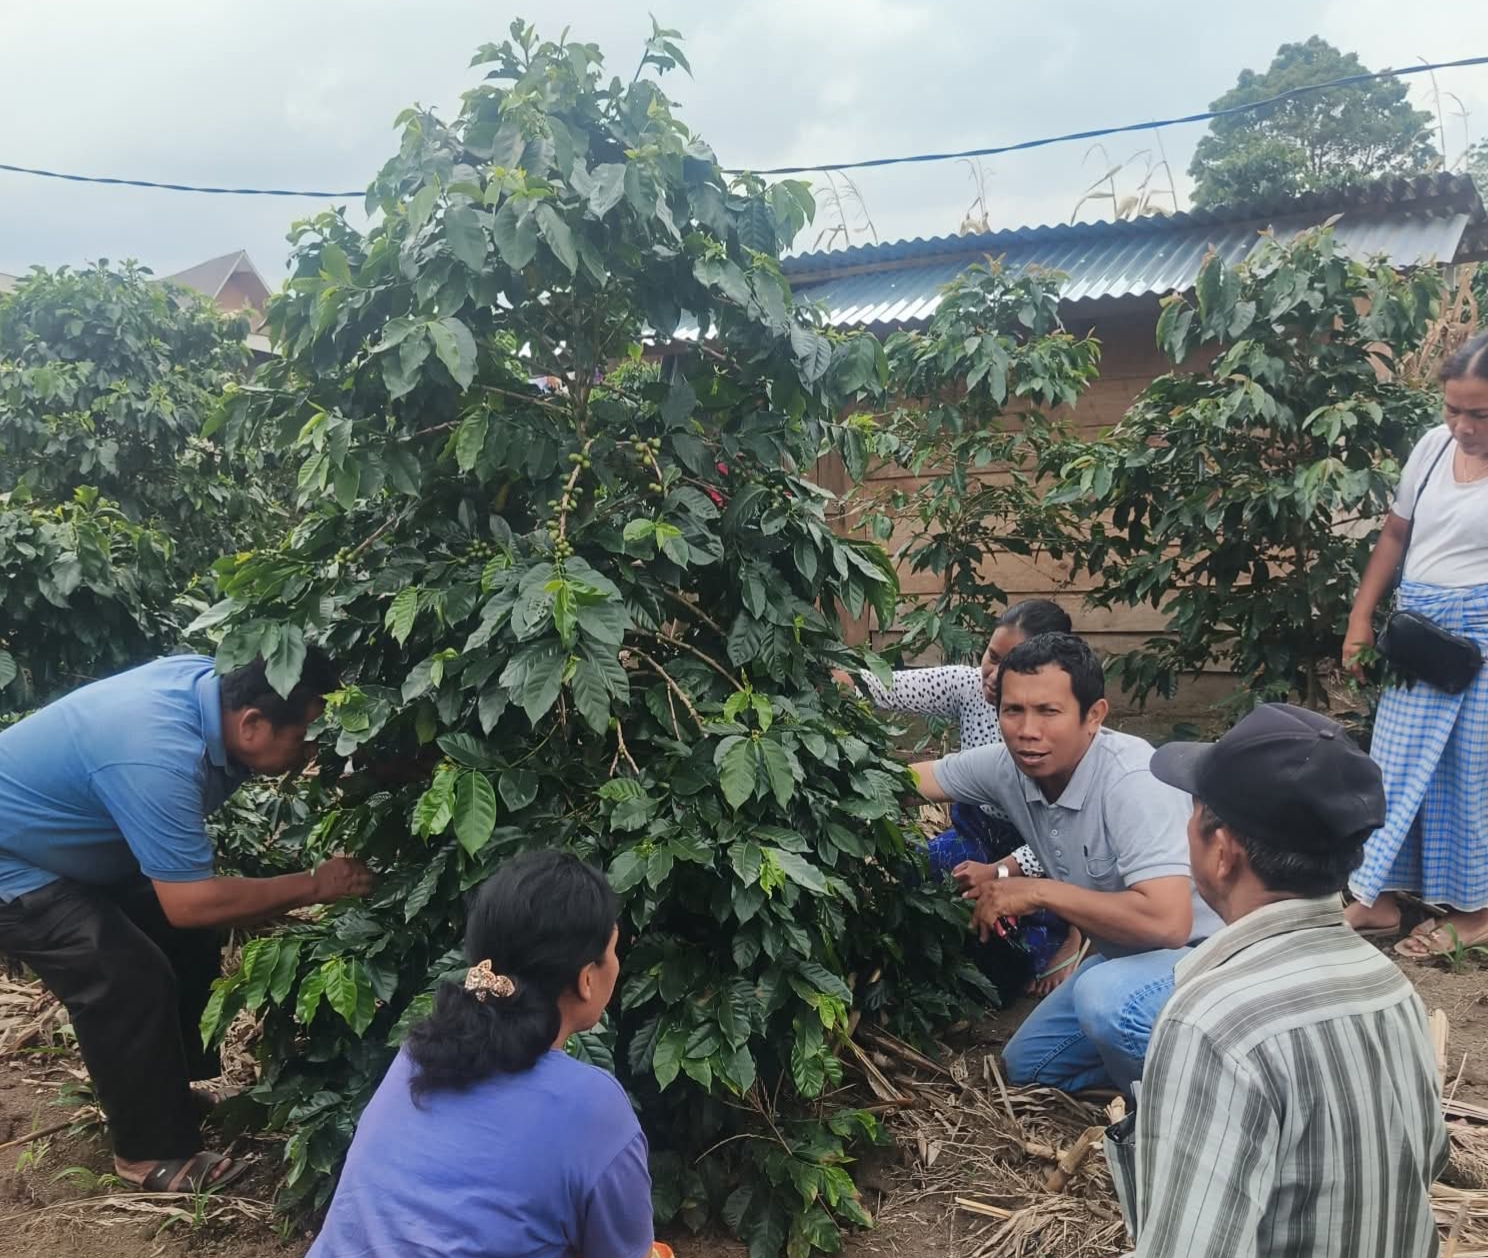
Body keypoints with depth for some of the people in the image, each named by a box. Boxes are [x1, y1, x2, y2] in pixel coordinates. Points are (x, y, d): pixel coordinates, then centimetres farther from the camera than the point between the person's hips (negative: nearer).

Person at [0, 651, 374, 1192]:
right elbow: (190, 902, -34)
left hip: (69, 843, 9)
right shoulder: (158, 760, -39)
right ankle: (151, 1151, 0)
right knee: (129, 980, -17)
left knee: (190, 943, 8)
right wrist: (315, 885, -27)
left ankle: (167, 1093, 26)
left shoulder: (210, 679, -14)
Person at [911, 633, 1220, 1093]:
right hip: (1129, 954, 8)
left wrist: (1038, 891, -31)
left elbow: (1166, 922, -40)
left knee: (1107, 998, -35)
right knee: (1027, 1064, 14)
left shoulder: (1131, 780, -32)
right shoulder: (1009, 765, -10)